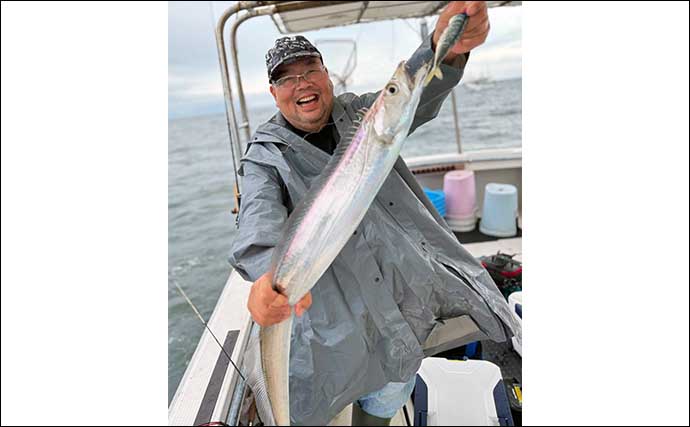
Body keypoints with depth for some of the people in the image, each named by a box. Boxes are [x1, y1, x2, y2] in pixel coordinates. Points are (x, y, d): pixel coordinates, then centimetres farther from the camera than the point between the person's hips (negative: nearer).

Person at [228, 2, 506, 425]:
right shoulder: (264, 157, -6)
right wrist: (271, 271, -48)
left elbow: (413, 96, -15)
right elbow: (260, 219, -25)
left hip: (413, 286, 4)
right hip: (343, 307, -3)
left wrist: (446, 50, -38)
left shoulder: (361, 113, 3)